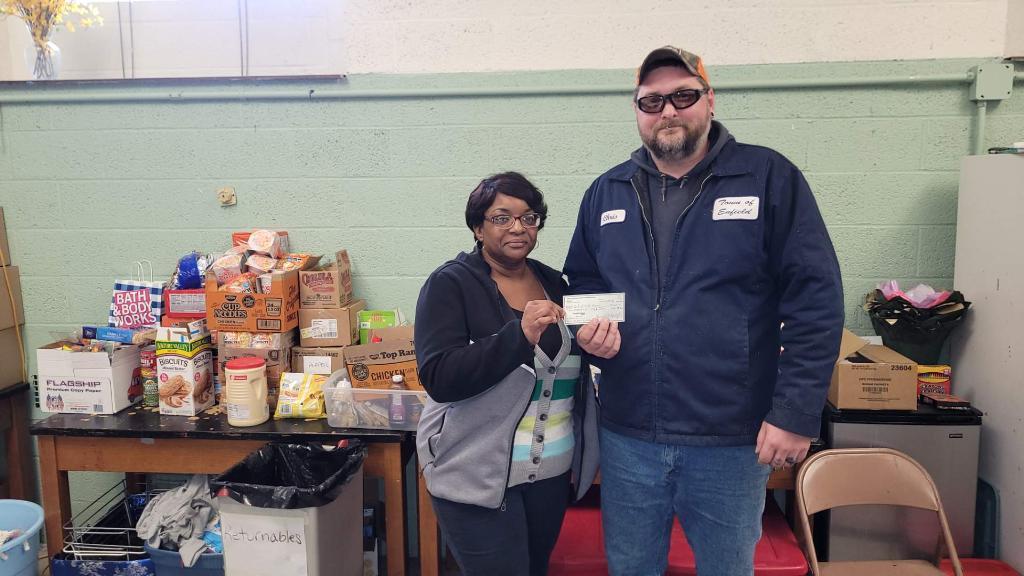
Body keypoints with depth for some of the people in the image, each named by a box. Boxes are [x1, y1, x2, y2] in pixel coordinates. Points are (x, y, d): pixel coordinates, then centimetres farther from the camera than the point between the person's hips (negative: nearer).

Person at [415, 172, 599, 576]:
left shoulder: (554, 283, 6)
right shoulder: (450, 284, -10)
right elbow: (438, 378, -21)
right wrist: (520, 335, -29)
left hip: (553, 472, 6)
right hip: (479, 476, -5)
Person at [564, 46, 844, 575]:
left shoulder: (770, 178, -5)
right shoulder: (606, 192, 7)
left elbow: (816, 299, -8)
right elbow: (581, 282, 17)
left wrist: (796, 413, -12)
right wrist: (588, 328, -6)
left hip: (734, 441, -3)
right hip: (627, 436, 3)